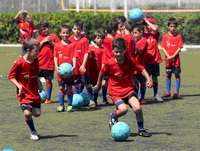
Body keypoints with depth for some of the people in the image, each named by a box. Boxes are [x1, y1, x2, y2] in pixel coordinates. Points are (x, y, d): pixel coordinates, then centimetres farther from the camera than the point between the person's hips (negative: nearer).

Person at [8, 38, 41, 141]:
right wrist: (18, 85, -21)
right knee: (27, 113, -18)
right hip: (24, 93, -5)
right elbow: (11, 76, -10)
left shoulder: (36, 61, -1)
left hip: (34, 92, 5)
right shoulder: (19, 63, -18)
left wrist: (39, 86, 10)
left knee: (37, 113, 4)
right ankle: (33, 132, 3)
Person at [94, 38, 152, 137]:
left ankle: (141, 129, 4)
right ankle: (113, 116, 10)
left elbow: (141, 69, -5)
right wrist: (98, 85, 18)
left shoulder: (130, 61, -10)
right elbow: (102, 73, 5)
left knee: (137, 108, -18)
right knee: (123, 109, -25)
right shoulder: (110, 64, -13)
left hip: (128, 89, 2)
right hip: (115, 91, -2)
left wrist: (148, 79, -20)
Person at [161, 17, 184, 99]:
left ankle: (177, 92, 4)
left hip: (176, 58, -2)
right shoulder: (165, 36, 2)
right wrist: (168, 56, -13)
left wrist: (173, 56, -15)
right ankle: (168, 92, 15)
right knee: (168, 75, 7)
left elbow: (179, 48, -6)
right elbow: (163, 47, 0)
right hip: (168, 58, 2)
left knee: (177, 75, 0)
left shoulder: (179, 36, -3)